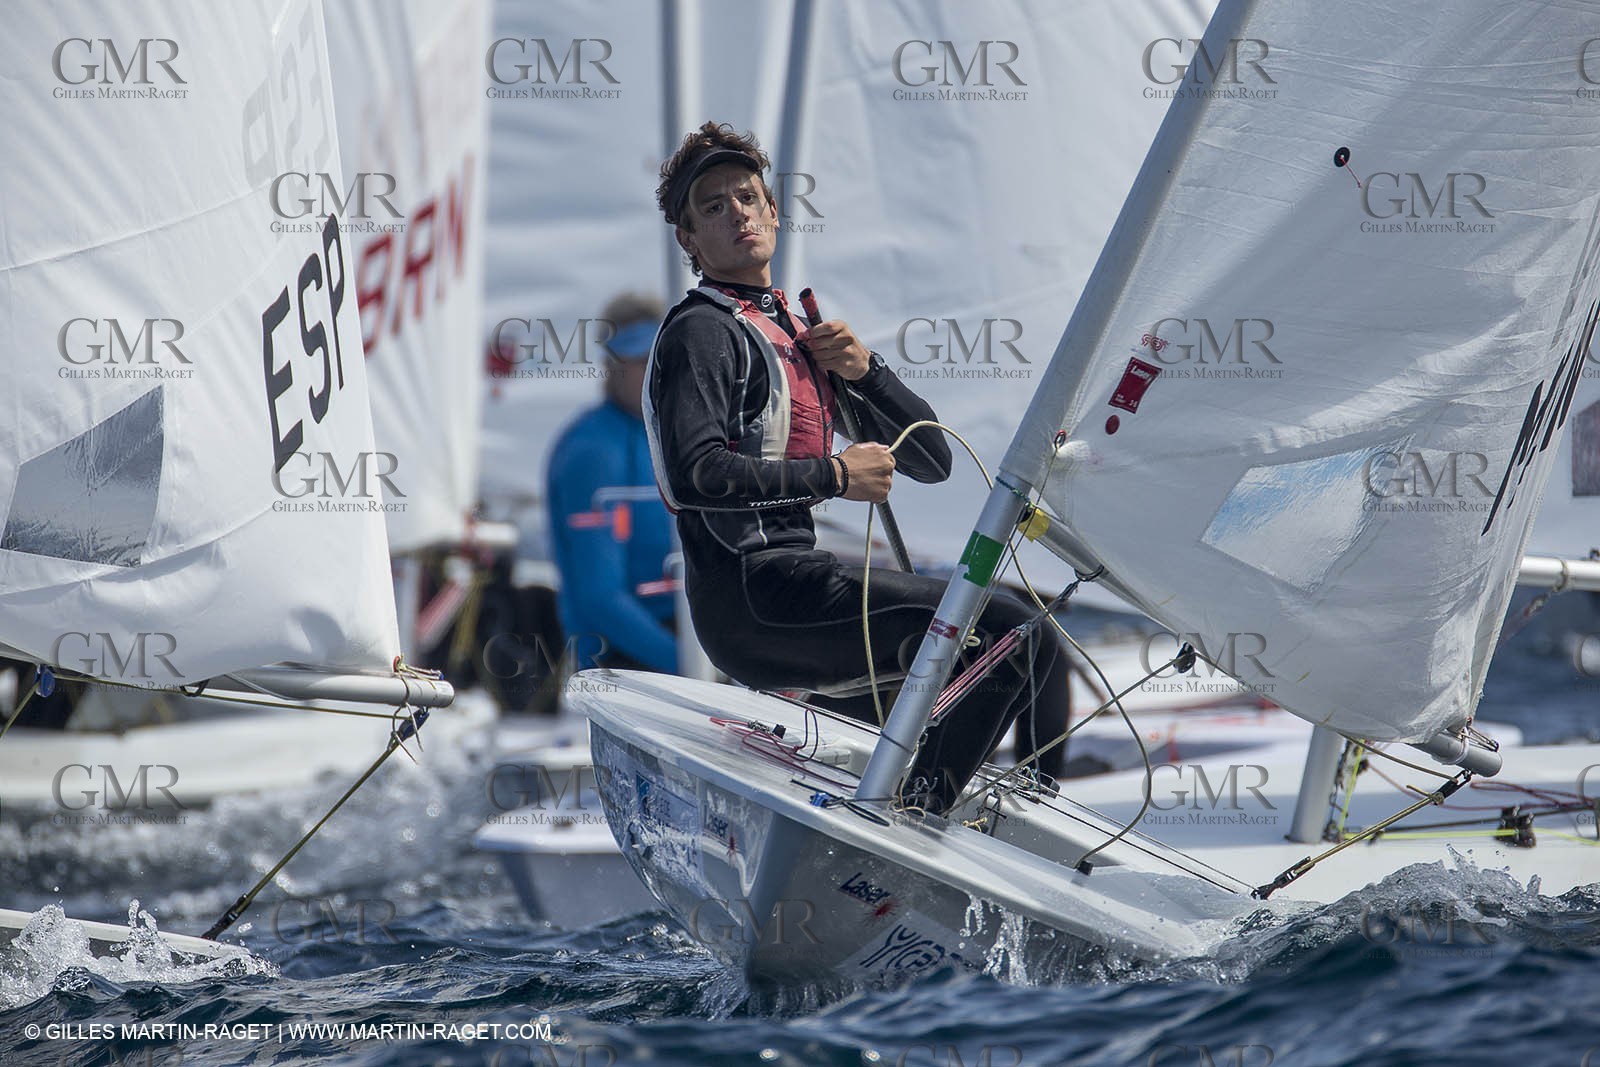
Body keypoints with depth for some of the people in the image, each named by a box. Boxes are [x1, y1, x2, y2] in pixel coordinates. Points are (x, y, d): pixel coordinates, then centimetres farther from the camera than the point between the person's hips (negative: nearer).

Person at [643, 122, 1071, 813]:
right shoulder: (700, 331, -4)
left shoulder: (801, 338, 22)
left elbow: (931, 461, 19)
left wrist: (863, 370, 2)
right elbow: (695, 473, -22)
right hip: (749, 593, -10)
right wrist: (835, 476, -16)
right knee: (1010, 630, -17)